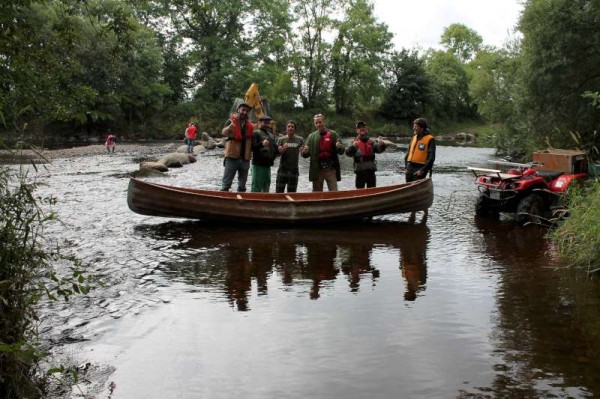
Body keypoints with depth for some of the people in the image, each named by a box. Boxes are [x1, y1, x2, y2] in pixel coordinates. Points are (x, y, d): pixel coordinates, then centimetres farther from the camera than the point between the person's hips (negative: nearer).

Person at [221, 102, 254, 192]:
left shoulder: (250, 125, 11)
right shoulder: (231, 121, -3)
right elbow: (224, 132, -22)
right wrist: (230, 127, -43)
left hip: (245, 158, 5)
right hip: (232, 157, -5)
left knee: (242, 186, 13)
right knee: (226, 184, -4)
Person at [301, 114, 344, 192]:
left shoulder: (333, 134, 3)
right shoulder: (311, 137, 8)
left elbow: (341, 151, 0)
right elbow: (305, 155, 8)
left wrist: (339, 147, -23)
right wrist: (305, 152, -16)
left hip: (331, 169, -2)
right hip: (317, 170, 2)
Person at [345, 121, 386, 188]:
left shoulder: (372, 142, 7)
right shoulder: (355, 142, 1)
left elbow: (379, 149, -9)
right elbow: (348, 153, -15)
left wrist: (381, 144, -32)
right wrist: (353, 146, -36)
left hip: (371, 171, 2)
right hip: (360, 172, -2)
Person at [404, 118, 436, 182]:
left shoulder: (430, 139, -8)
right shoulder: (414, 137, 13)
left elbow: (431, 157, -13)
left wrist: (423, 170, -18)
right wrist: (407, 167, 9)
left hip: (419, 170, -7)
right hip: (410, 167, 7)